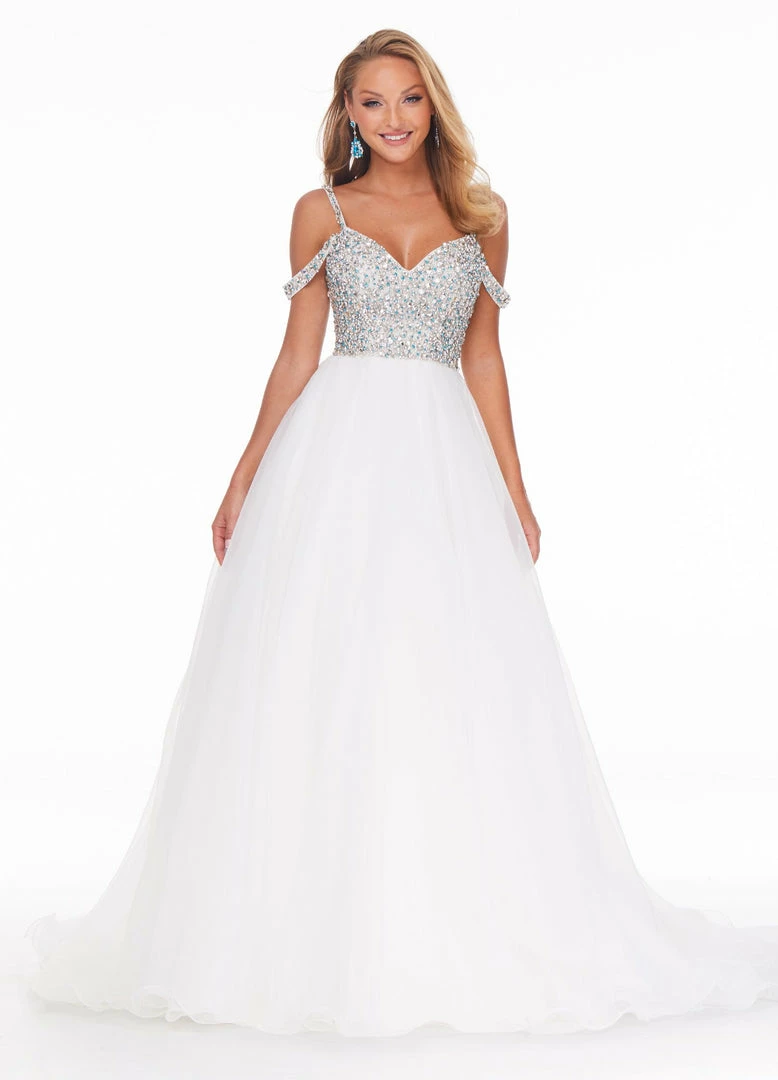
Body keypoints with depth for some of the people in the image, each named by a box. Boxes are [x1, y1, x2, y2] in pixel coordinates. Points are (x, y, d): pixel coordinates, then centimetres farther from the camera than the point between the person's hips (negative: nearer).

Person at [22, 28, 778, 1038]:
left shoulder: (481, 216, 11)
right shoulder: (320, 213, 8)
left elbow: (483, 360, 10)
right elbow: (296, 356, 8)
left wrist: (514, 491, 5)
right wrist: (243, 483, 3)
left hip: (445, 462, 1)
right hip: (335, 459, -1)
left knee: (452, 684, -2)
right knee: (320, 680, -2)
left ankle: (455, 926, 11)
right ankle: (316, 924, 10)